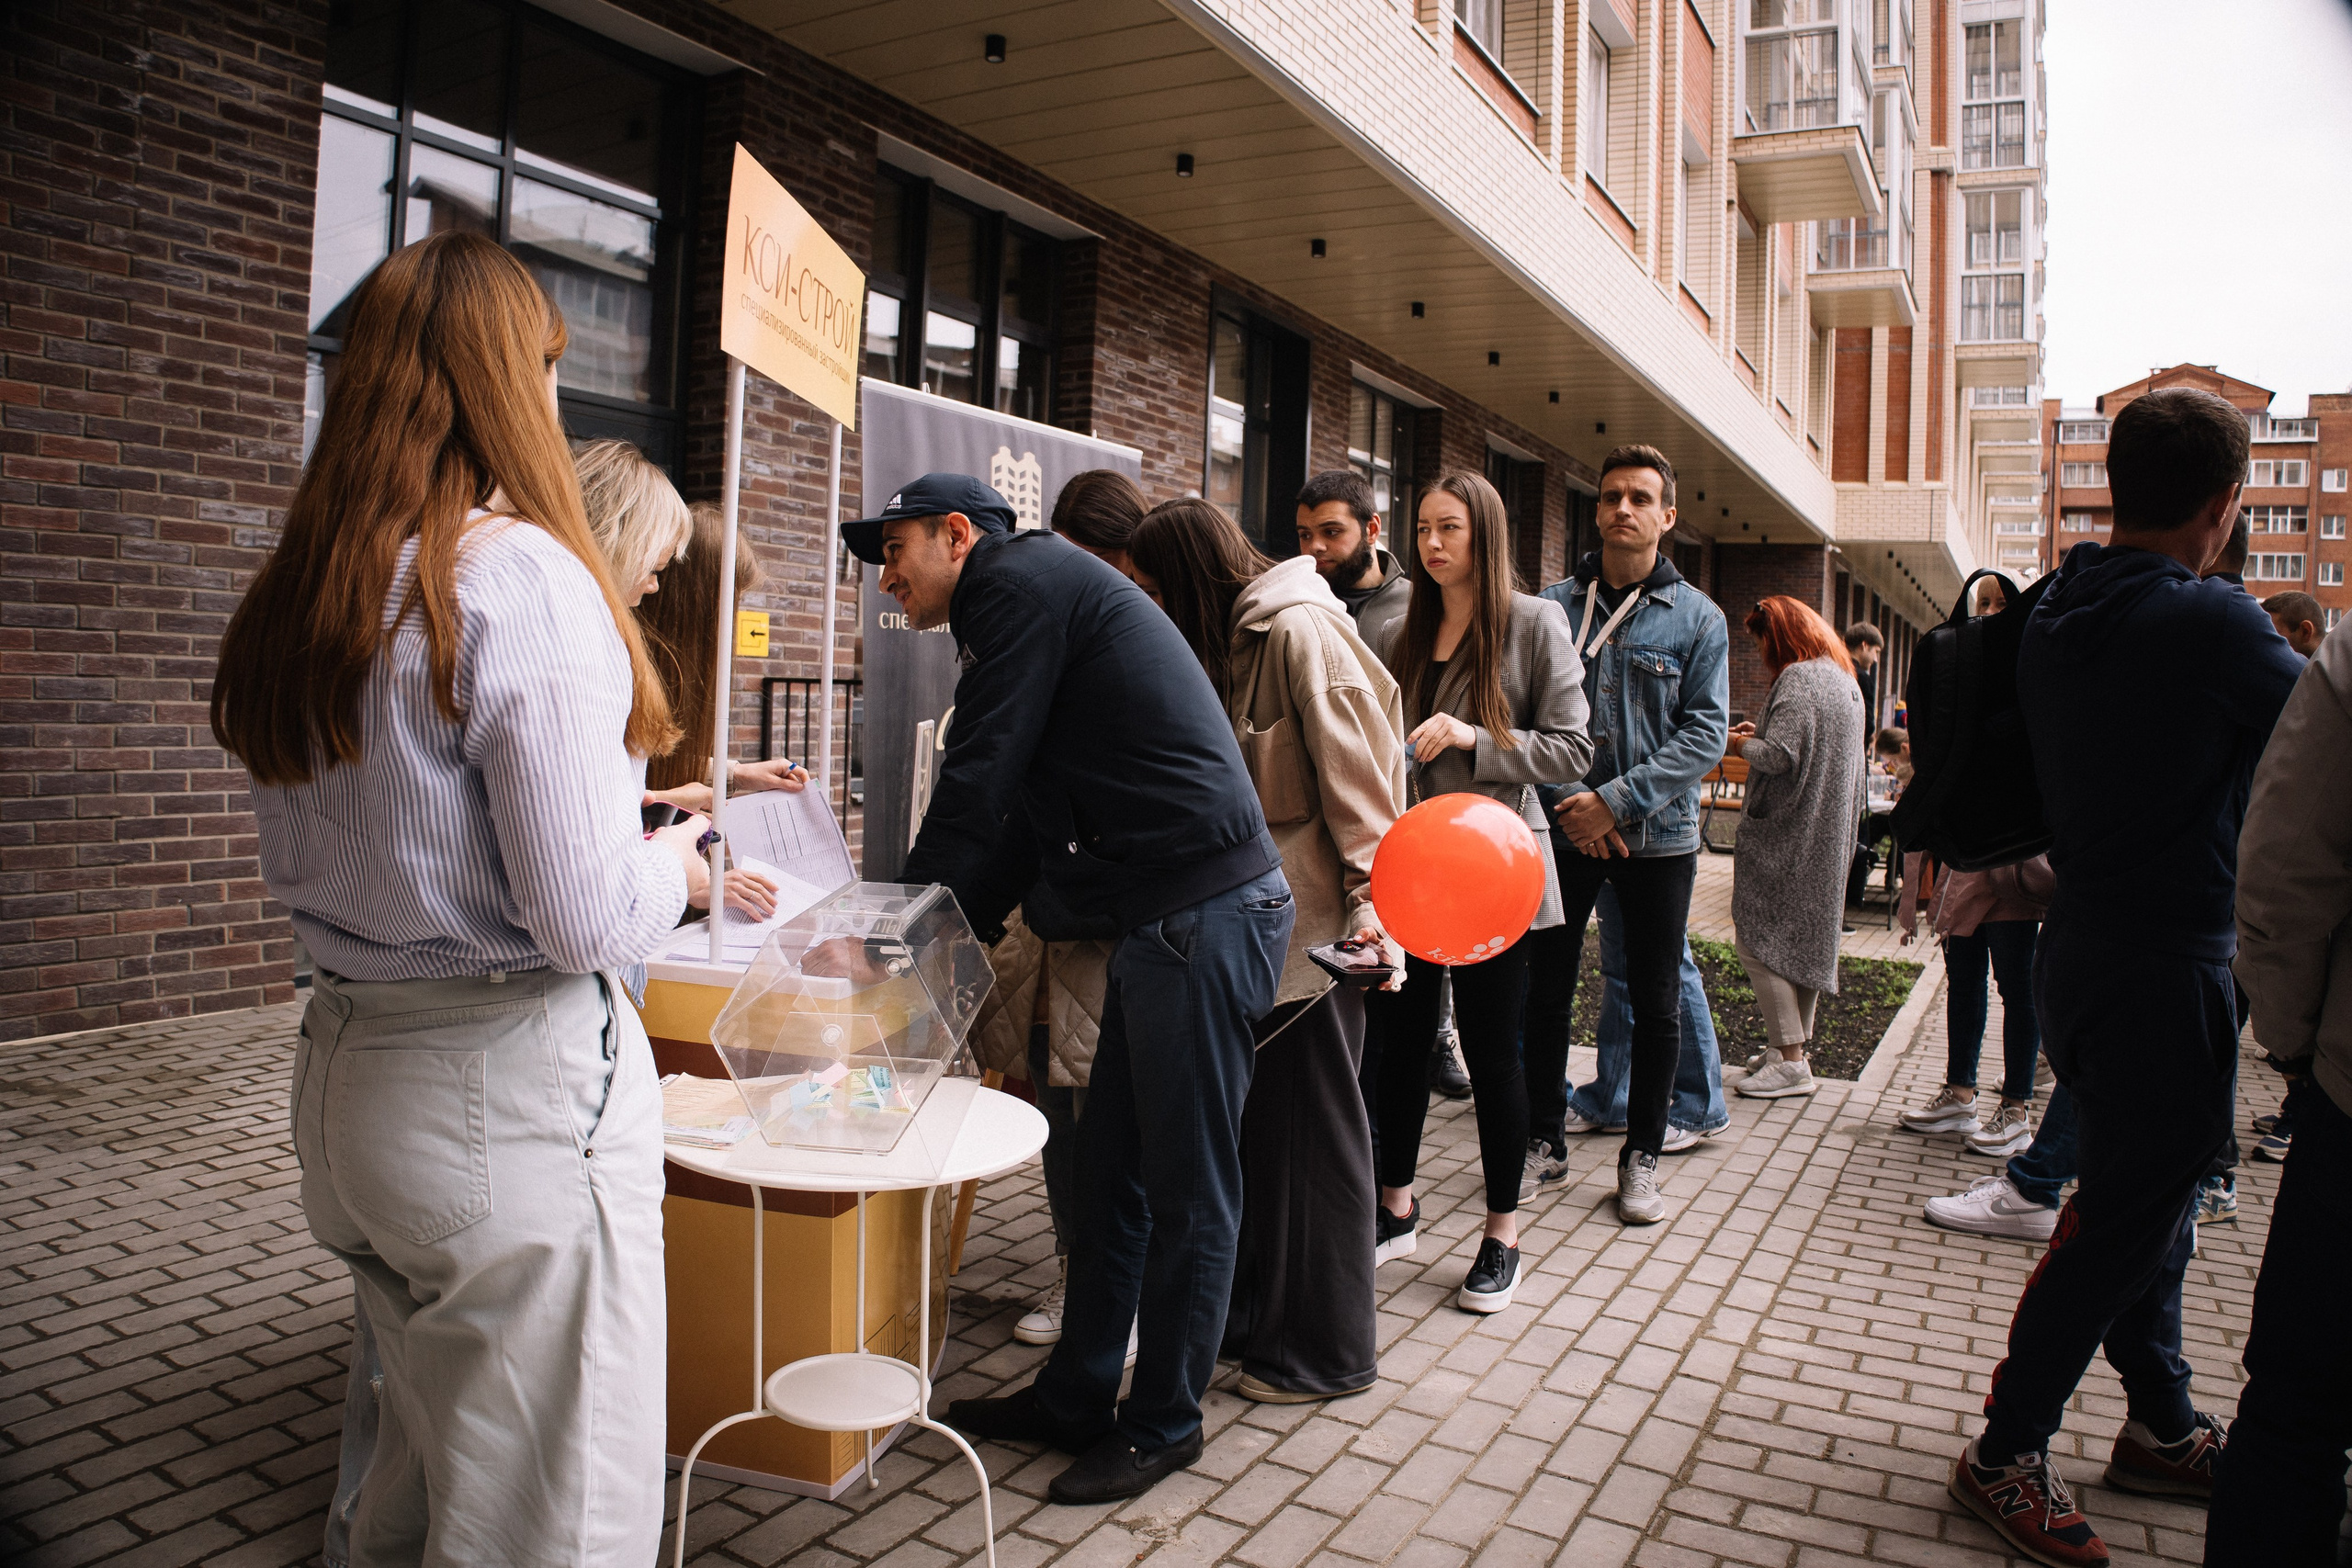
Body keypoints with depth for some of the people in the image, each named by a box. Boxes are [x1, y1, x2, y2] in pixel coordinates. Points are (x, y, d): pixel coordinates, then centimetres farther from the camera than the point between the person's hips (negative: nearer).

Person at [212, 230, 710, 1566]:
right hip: (511, 1095, -8)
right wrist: (678, 866, -1)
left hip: (344, 1073, 8)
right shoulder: (523, 579, -18)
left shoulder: (298, 594, 6)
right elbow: (586, 920, -23)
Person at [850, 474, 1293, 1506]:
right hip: (1165, 921, 10)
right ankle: (1074, 1398, 30)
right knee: (1110, 1170, 17)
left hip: (1204, 915, -10)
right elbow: (1028, 816, 24)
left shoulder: (1017, 585, -7)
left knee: (1186, 1185, 4)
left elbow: (976, 784, -12)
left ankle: (1164, 1423, 19)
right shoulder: (1052, 595, 24)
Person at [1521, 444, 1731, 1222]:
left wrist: (1617, 800, -15)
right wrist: (1568, 800, -12)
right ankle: (1545, 1144, 22)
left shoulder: (1697, 618, 1)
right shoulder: (1552, 606, 4)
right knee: (1547, 990, 7)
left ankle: (1641, 1157, 21)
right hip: (1564, 829, 1)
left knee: (1657, 1001, 6)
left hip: (1657, 836, -1)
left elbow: (1705, 733, -6)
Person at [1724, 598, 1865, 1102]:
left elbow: (1781, 757, -25)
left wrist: (1742, 744, -6)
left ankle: (1791, 1061, -7)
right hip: (1827, 835, 10)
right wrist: (1760, 734, 11)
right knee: (1805, 940, 15)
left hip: (1785, 833, -10)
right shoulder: (1844, 678, 14)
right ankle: (1797, 1048, 22)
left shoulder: (1797, 679, -16)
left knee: (1756, 940, -5)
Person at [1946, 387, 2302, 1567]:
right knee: (2121, 1226, 3)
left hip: (2078, 948, 8)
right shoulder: (2211, 622, -20)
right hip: (2168, 971, -8)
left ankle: (2163, 1427, 36)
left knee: (2142, 1204, 21)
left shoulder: (2052, 618, 4)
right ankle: (2005, 1455, 15)